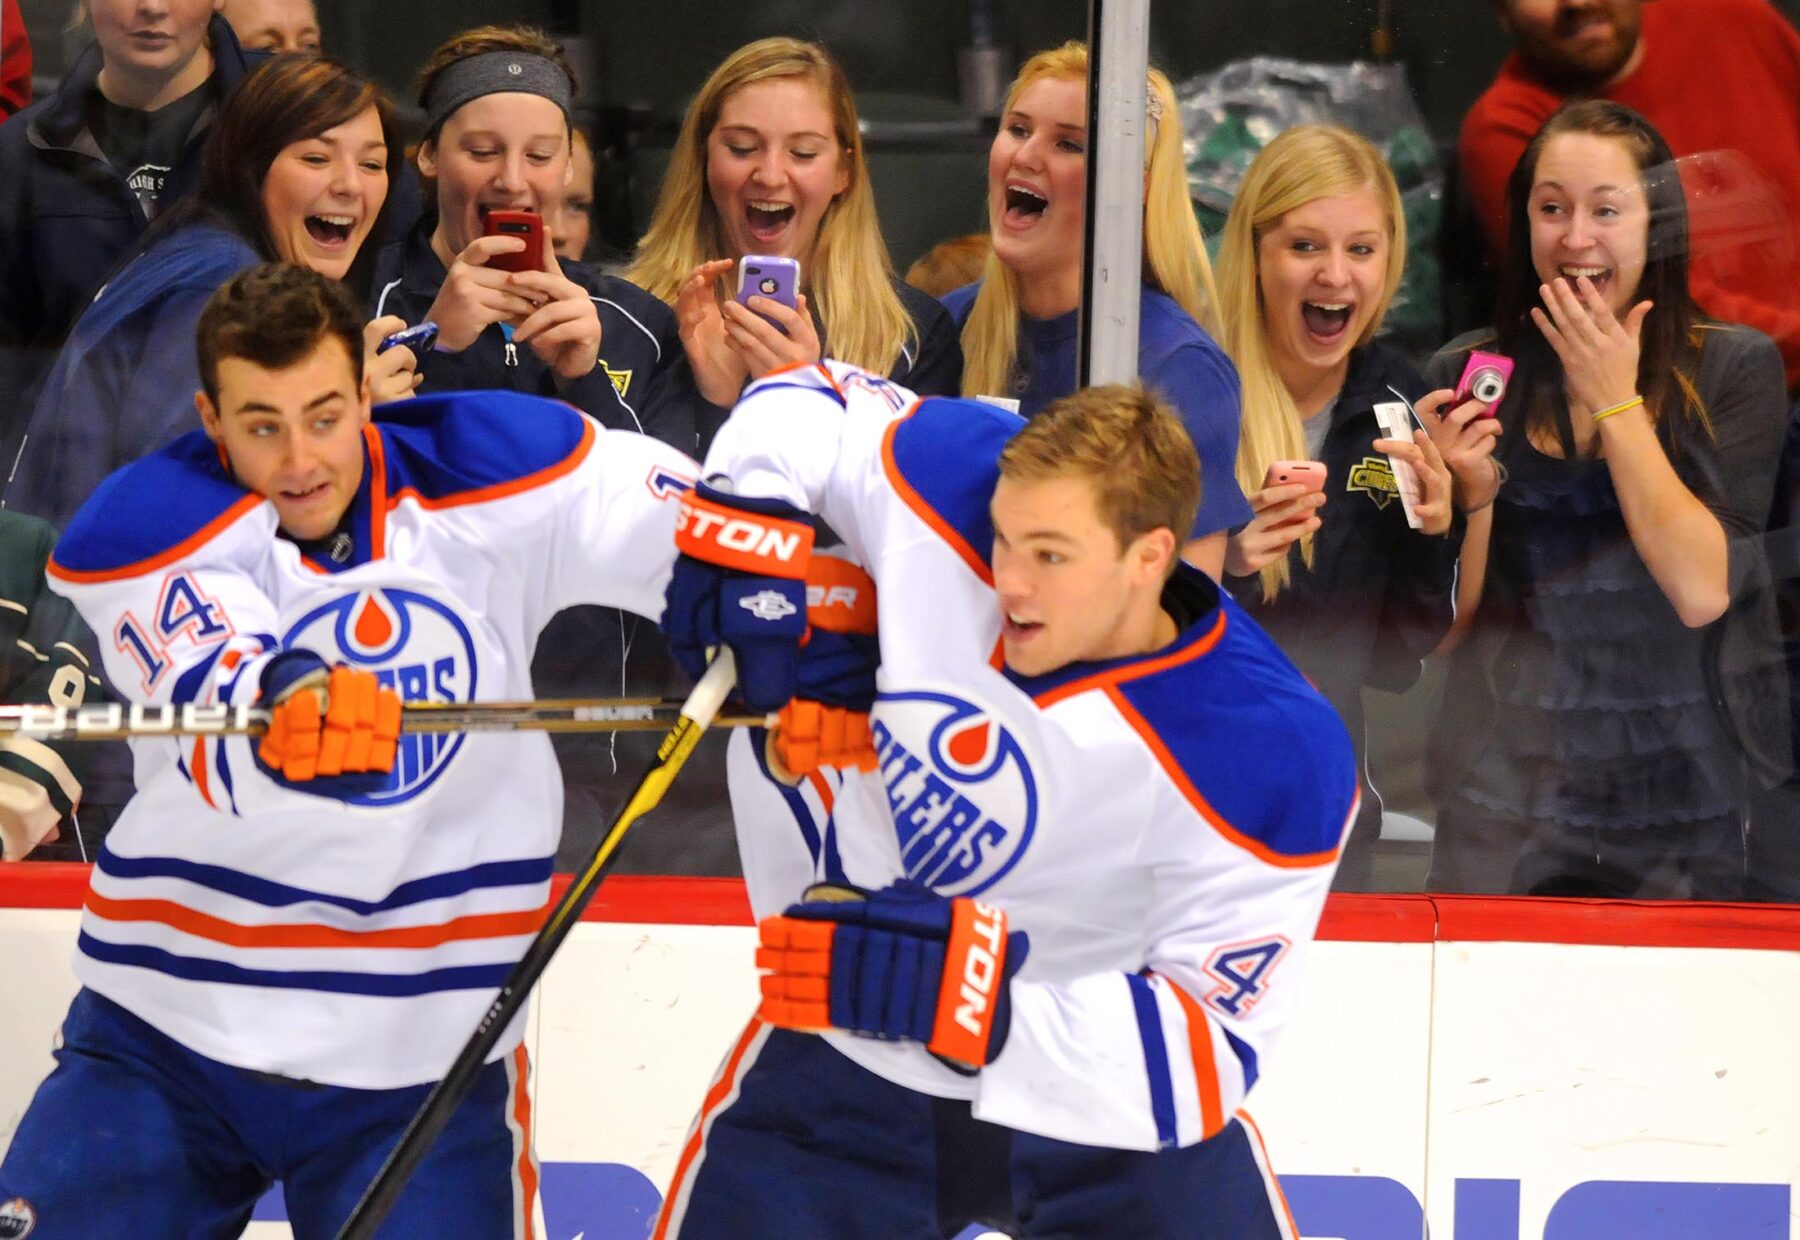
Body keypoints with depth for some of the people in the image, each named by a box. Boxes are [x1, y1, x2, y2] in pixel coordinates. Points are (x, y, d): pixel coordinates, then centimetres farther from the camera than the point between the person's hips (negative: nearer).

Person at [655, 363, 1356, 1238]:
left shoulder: (1273, 761, -26)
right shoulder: (951, 487, -18)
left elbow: (1213, 1048, -24)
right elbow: (814, 401, 3)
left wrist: (974, 992, -33)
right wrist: (742, 527, -17)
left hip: (1106, 1102, -2)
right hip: (851, 1059, 2)